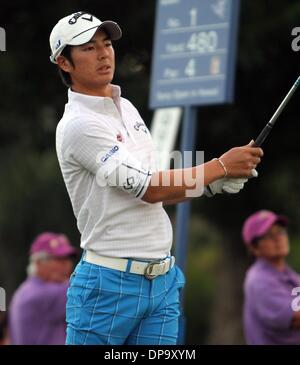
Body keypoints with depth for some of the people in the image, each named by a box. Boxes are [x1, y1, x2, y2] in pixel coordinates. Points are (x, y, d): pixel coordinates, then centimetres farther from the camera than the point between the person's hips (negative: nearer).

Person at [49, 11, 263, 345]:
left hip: (163, 281, 7)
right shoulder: (78, 125, -14)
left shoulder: (127, 108, 14)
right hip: (108, 283, -7)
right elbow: (148, 189, -18)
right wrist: (220, 166, -12)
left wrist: (214, 185, 4)